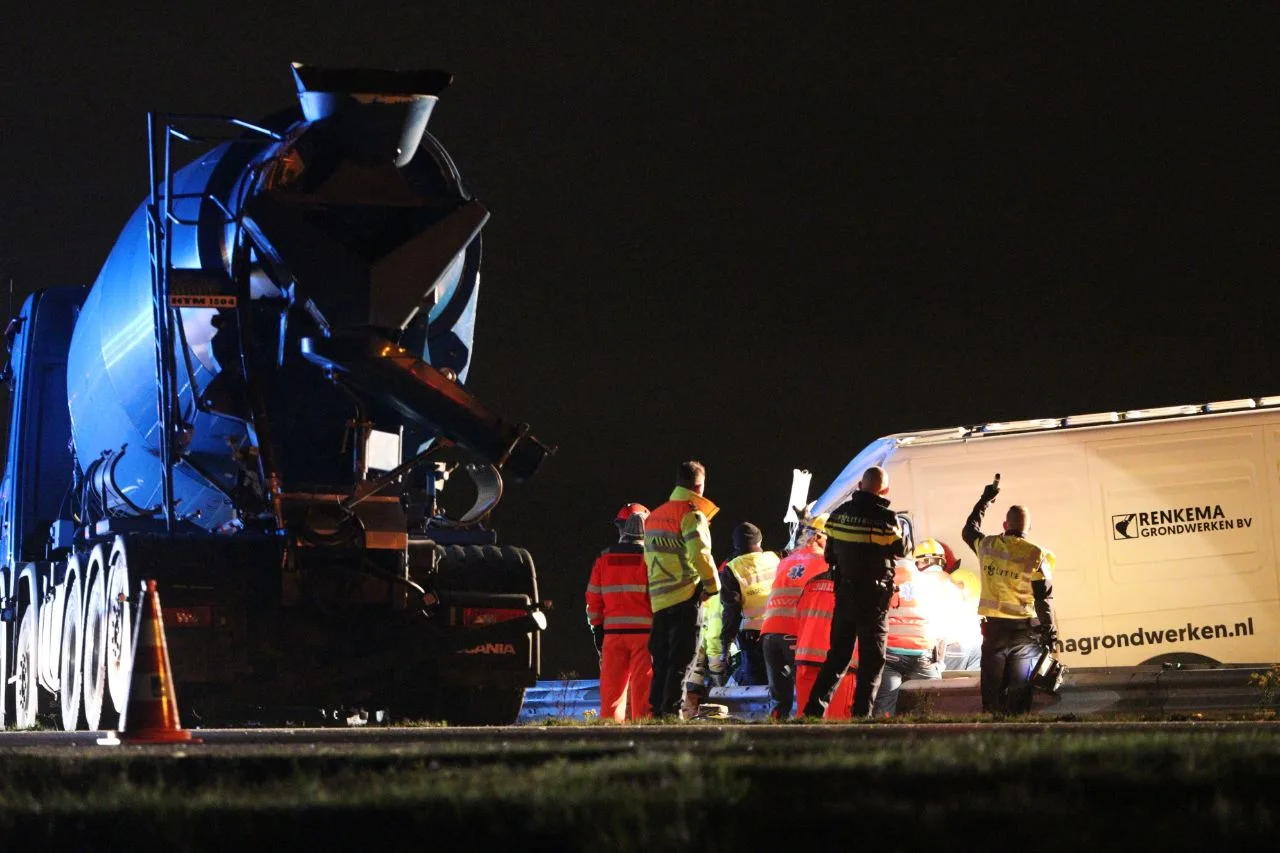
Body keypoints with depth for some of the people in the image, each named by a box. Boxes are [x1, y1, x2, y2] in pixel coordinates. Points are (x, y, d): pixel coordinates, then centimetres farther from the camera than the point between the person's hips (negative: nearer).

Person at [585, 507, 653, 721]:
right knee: (643, 687, -2)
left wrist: (597, 630, 15)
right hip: (645, 631, -3)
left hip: (613, 631, 3)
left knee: (612, 686, 7)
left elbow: (593, 599, 8)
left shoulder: (604, 559, 7)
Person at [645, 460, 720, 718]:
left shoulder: (654, 516, 17)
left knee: (662, 659, 12)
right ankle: (672, 709, -10)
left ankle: (657, 709, 11)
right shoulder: (692, 515, -8)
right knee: (681, 658, -6)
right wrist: (712, 585, -7)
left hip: (659, 598, 7)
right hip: (686, 596, -7)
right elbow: (700, 553, -18)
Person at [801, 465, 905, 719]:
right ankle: (861, 713, -2)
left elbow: (830, 555, 8)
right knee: (872, 658, 4)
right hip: (874, 598, -5)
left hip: (844, 593, 5)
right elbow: (901, 551, 0)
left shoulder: (840, 514, 1)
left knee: (837, 655, 13)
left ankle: (814, 709, 5)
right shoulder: (886, 518, -15)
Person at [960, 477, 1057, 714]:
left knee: (992, 687, 9)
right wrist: (1049, 632, -3)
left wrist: (985, 500, 34)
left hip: (994, 628, 2)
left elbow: (969, 530, 24)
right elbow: (1044, 597, -9)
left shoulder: (987, 546, 1)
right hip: (1025, 631, -2)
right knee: (1020, 689, 2)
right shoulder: (1036, 556, -9)